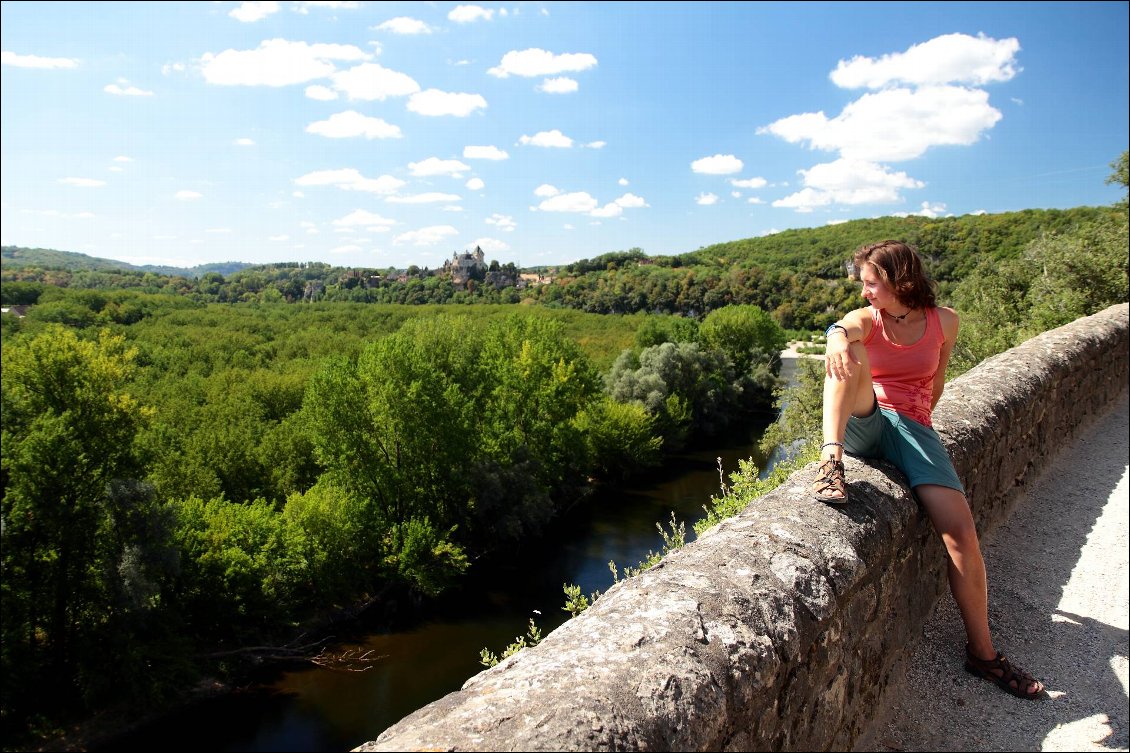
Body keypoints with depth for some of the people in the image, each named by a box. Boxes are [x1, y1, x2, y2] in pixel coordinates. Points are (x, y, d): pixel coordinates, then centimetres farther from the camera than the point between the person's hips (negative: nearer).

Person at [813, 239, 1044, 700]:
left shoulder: (944, 321, 8)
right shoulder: (866, 320, 2)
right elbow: (841, 329, -25)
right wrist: (839, 341, -49)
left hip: (913, 430, 1)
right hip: (864, 425, -1)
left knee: (961, 533, -17)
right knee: (853, 356, -30)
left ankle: (982, 651, 0)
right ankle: (831, 461, -46)